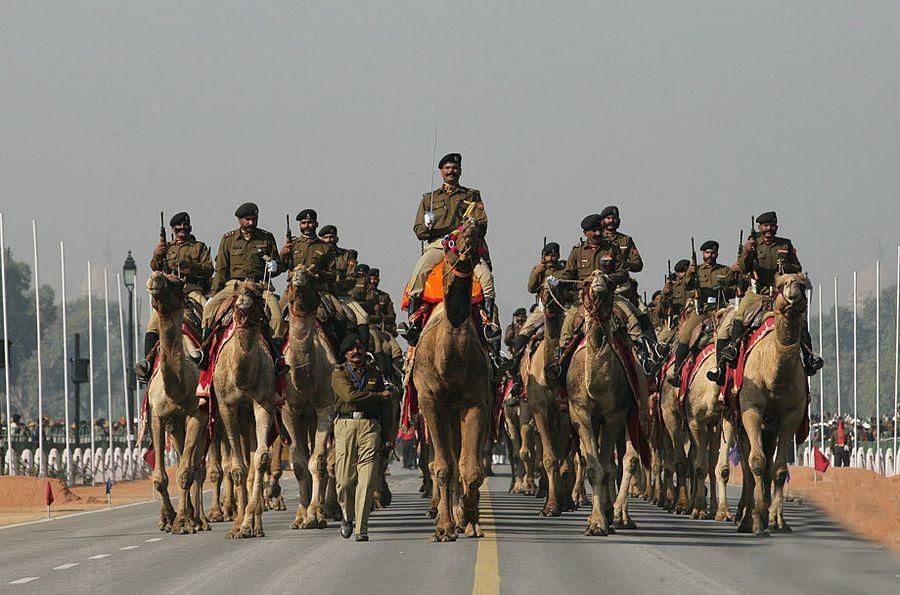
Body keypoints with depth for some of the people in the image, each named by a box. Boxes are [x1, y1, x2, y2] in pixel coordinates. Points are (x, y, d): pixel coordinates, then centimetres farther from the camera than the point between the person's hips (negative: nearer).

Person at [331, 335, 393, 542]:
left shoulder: (374, 374, 17)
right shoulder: (339, 373, 6)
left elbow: (384, 406, 20)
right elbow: (349, 395, -11)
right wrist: (380, 395, -4)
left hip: (370, 425, 2)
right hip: (345, 423, -2)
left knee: (366, 478, -7)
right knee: (345, 478, -3)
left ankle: (361, 528, -5)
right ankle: (347, 516, 23)